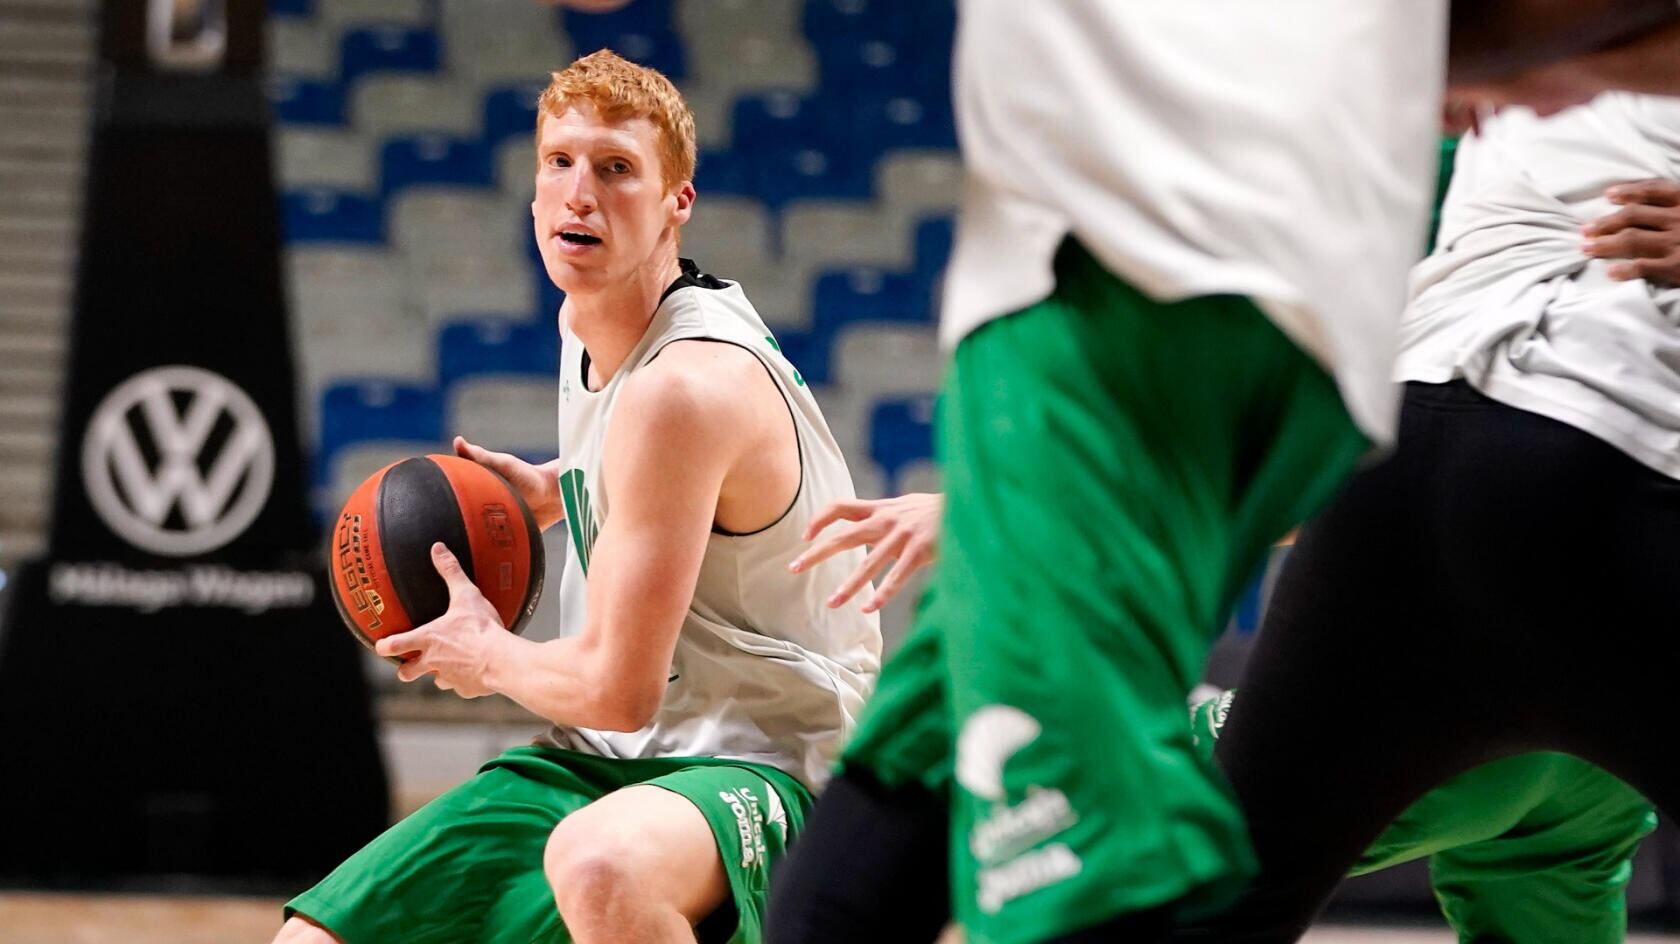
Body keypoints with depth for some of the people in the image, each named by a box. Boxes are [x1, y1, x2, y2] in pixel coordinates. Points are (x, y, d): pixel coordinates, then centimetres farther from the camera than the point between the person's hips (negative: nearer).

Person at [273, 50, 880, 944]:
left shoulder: (684, 385, -23)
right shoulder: (584, 321, 7)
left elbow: (617, 688, -23)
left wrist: (487, 658, -3)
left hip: (761, 763, -9)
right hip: (606, 762, 9)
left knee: (601, 866, -44)